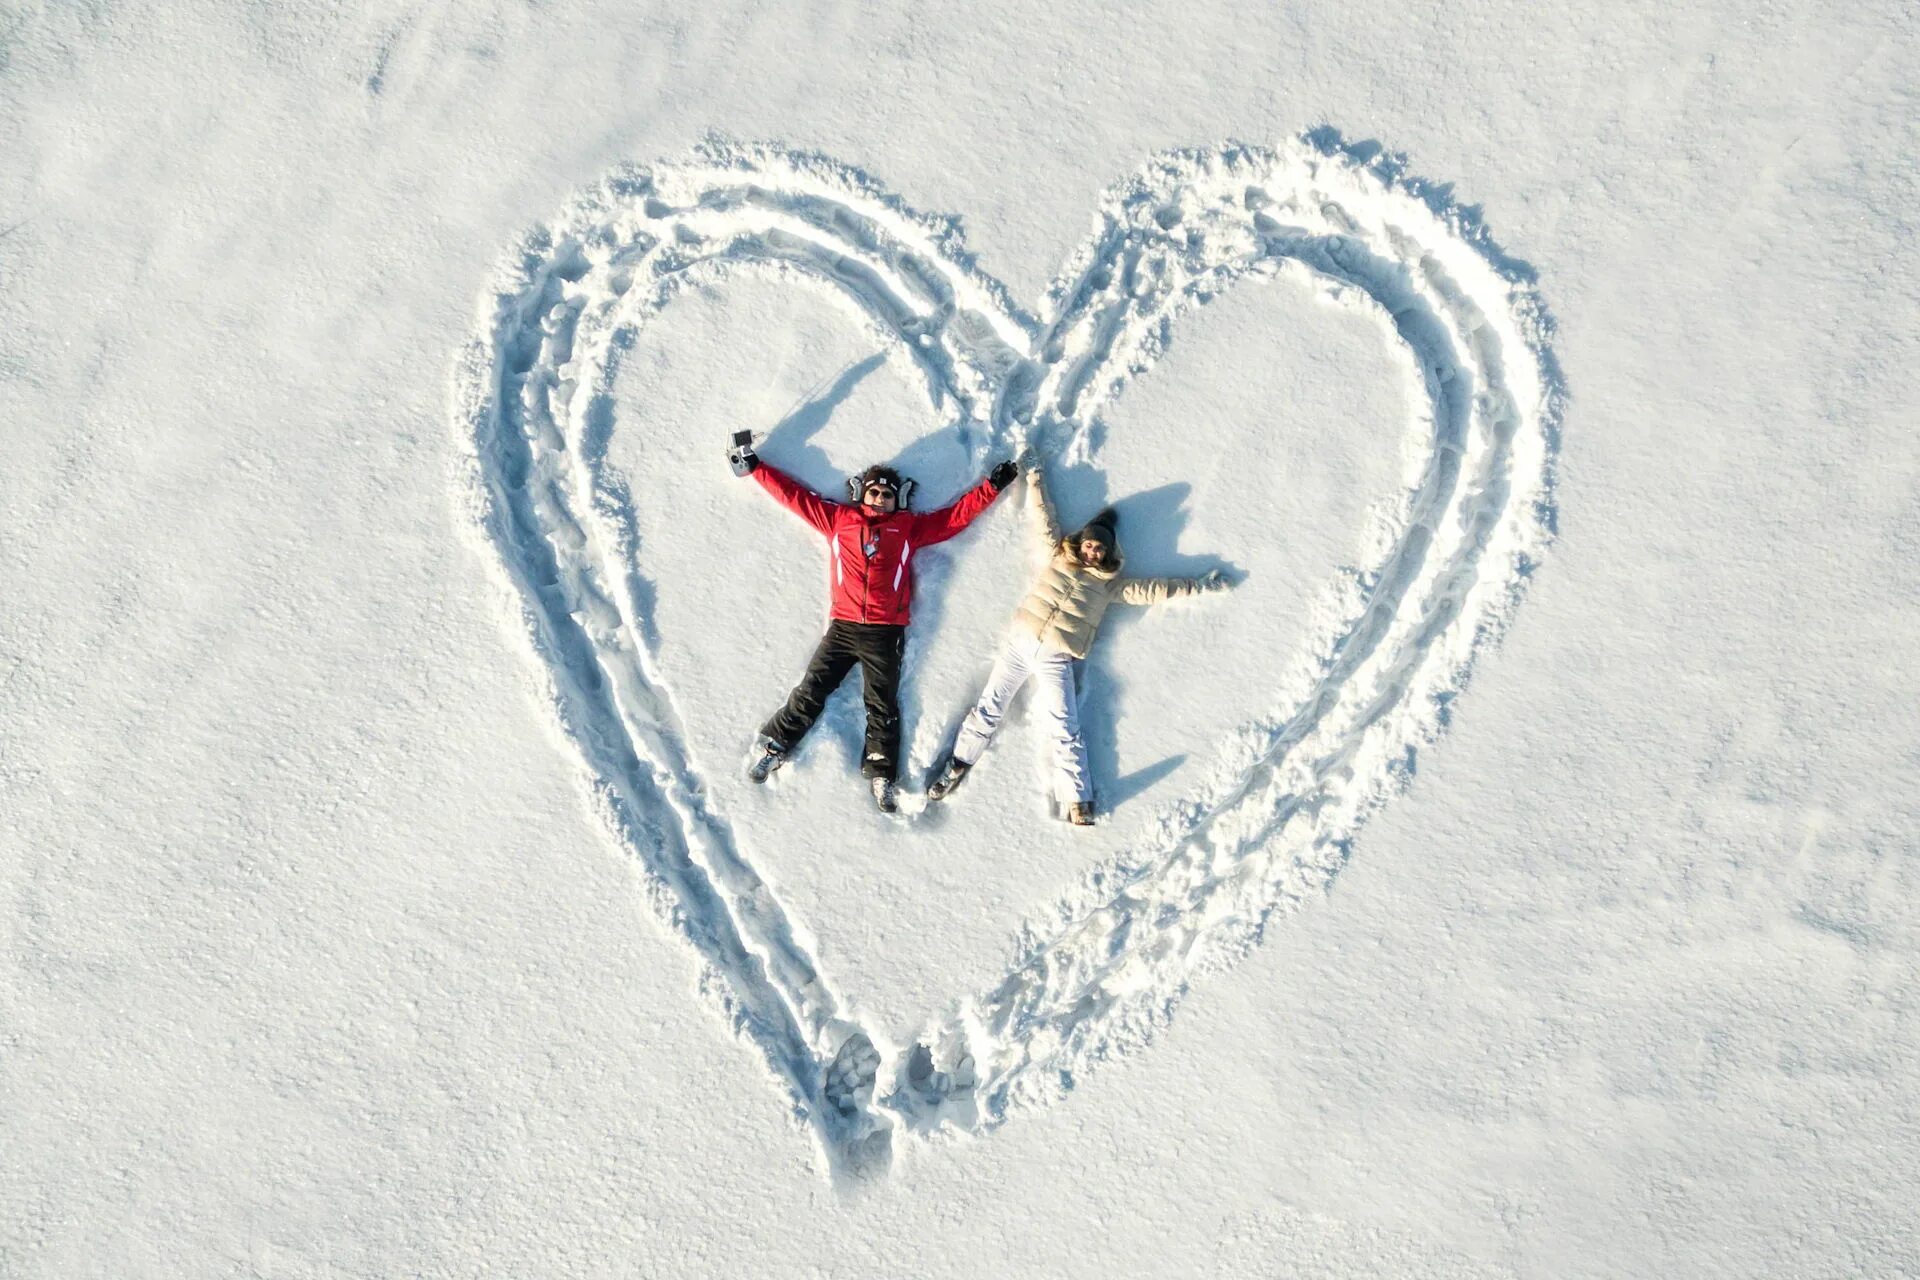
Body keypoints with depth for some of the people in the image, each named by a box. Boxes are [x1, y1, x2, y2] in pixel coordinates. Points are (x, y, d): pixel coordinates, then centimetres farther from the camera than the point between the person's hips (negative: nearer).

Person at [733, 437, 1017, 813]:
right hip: (842, 626, 0)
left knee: (882, 706, 4)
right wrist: (754, 466, 16)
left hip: (886, 632, 0)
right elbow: (795, 495, 16)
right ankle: (772, 745, 10)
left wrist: (993, 485, 14)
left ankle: (881, 775, 8)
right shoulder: (838, 518, 12)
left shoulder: (910, 527, 13)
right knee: (810, 692, -2)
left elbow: (957, 514, 16)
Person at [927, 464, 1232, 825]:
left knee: (1065, 732, -5)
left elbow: (1154, 590, 15)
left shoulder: (1110, 585, 12)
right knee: (989, 709, 0)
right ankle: (958, 765, 13)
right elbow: (1043, 519, 19)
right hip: (1019, 642, 1)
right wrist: (1035, 480, 22)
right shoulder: (1057, 556, 14)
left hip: (1055, 660, -1)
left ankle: (1078, 803, -4)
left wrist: (1200, 586, 16)